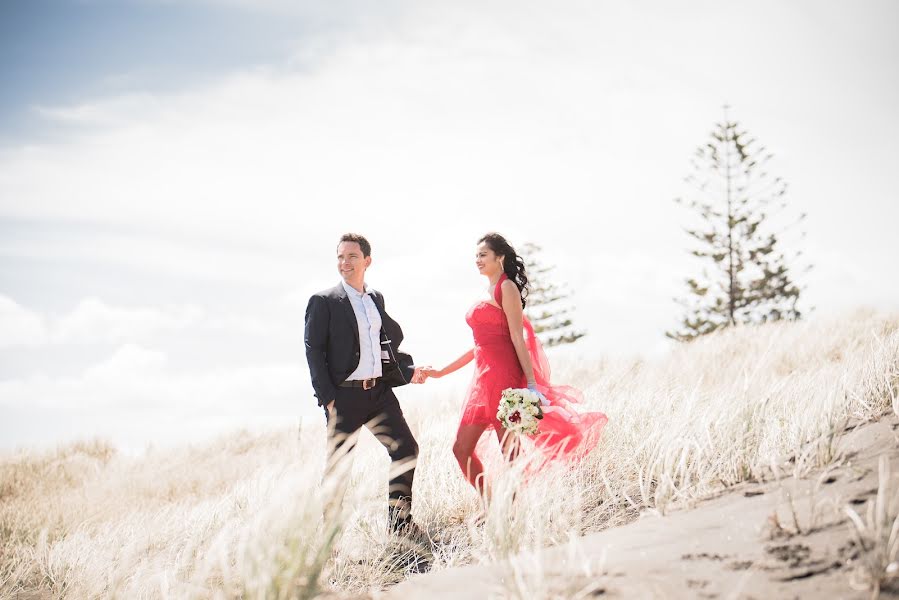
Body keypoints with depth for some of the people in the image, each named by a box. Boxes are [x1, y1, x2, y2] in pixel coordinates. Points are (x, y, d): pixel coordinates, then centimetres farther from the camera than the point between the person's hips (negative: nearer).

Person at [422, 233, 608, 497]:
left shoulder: (506, 288, -4)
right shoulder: (489, 292, 22)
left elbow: (518, 338, -12)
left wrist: (531, 382, -17)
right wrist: (441, 372, 26)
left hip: (504, 376, -9)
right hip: (484, 377, 9)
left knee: (509, 453, -6)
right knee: (461, 449, 5)